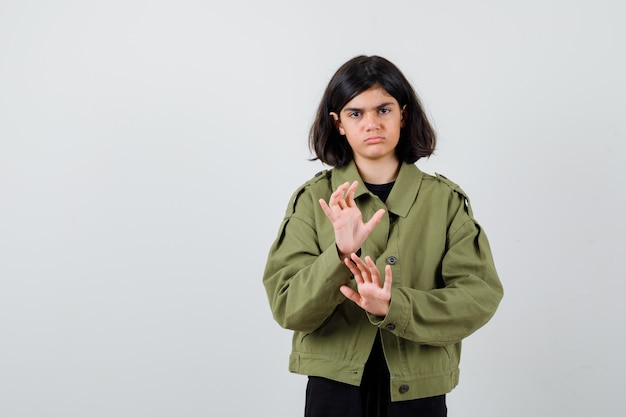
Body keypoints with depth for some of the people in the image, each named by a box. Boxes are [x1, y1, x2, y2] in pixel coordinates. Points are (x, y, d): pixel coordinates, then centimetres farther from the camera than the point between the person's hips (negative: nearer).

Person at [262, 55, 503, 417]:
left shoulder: (446, 199, -3)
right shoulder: (314, 199, -4)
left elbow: (480, 296, -10)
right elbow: (287, 307, -10)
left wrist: (393, 308, -23)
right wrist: (341, 255, -27)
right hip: (334, 386, -1)